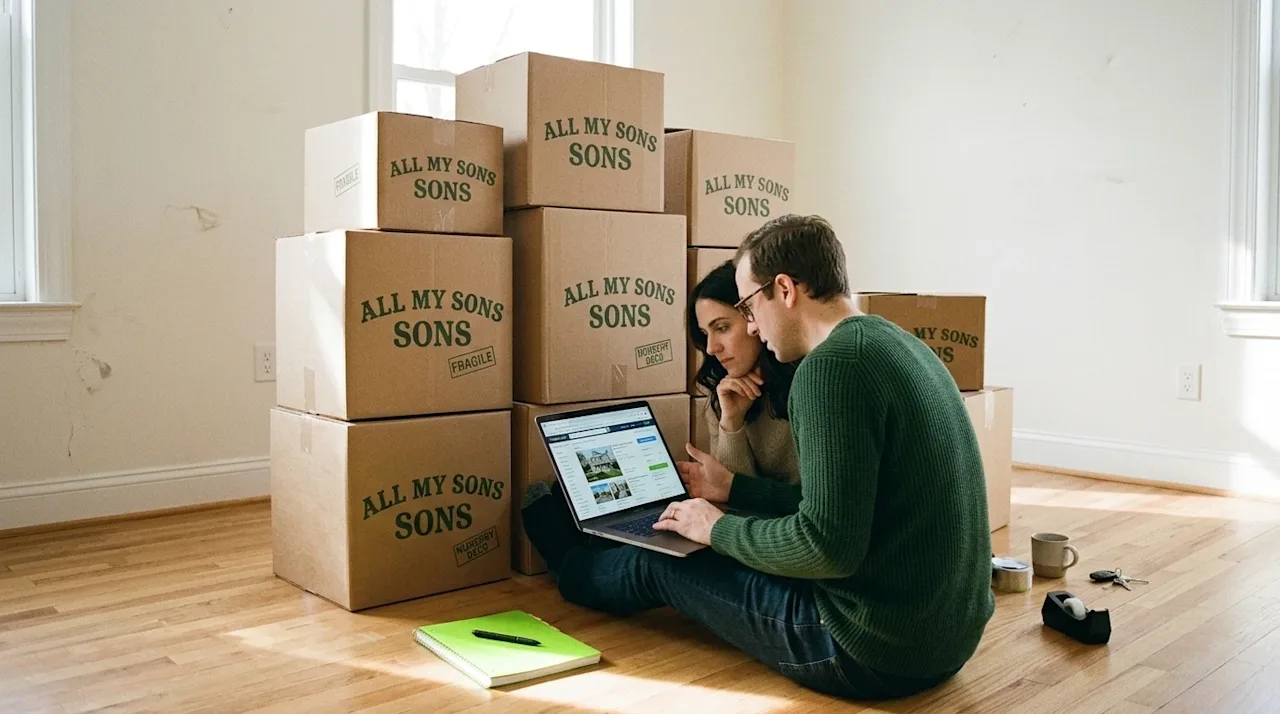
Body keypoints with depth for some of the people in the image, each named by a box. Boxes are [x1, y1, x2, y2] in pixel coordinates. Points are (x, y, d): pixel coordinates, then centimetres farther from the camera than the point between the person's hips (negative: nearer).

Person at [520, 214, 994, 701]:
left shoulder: (832, 364, -22)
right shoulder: (898, 344, 8)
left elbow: (829, 546, -26)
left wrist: (719, 529, -8)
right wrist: (732, 489, 23)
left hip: (874, 652, -9)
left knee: (656, 564, 11)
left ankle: (571, 566, 45)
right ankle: (575, 559, 51)